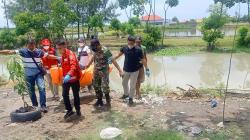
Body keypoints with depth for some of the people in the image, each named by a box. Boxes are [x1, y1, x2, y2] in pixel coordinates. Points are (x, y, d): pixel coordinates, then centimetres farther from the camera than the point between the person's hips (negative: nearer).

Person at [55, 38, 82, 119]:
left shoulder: (70, 54, -18)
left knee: (76, 95, 8)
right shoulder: (62, 55, 8)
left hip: (74, 78, -6)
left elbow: (73, 65, -34)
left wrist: (69, 75, -50)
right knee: (65, 95, 1)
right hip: (66, 78, 7)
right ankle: (69, 110, 15)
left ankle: (78, 110, 27)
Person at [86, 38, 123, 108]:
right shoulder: (95, 50, -2)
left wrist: (120, 70, -28)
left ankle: (108, 101, 13)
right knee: (96, 86, 11)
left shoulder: (105, 50, -22)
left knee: (105, 86, -8)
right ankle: (99, 100, 26)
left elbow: (113, 60, -24)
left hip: (104, 71, -6)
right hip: (96, 71, 7)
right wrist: (88, 65, 31)